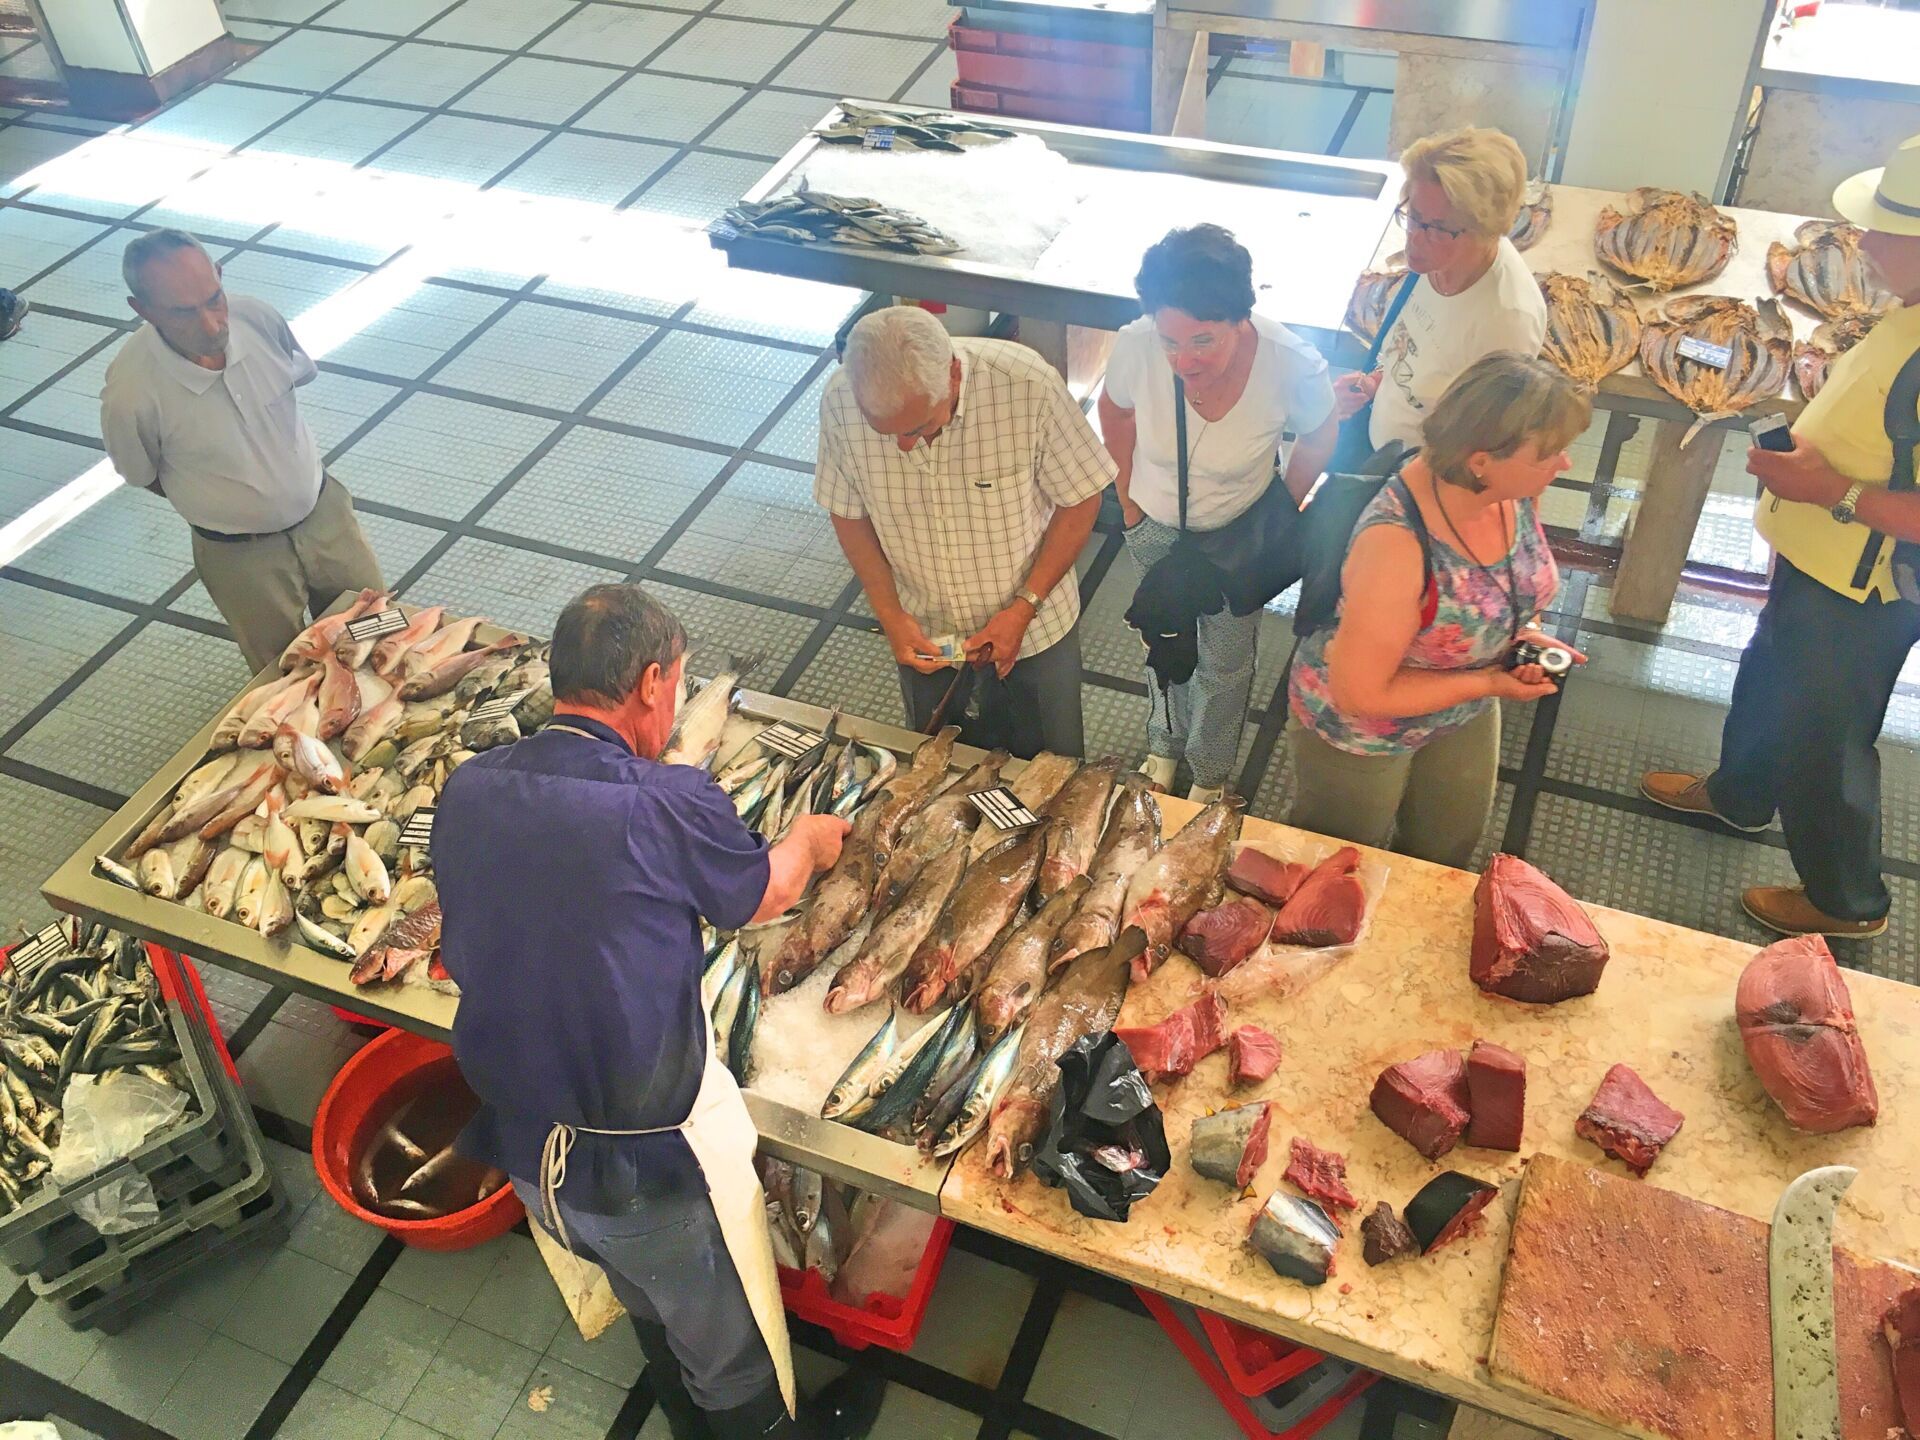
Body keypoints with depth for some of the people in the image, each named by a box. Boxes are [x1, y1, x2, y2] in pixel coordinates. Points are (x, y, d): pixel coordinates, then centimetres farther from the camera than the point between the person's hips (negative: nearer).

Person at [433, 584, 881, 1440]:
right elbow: (763, 894, -5)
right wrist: (808, 841, 18)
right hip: (654, 1165, -6)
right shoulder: (669, 804, -25)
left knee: (652, 1315, 34)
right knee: (738, 1368, 21)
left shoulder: (465, 791, -9)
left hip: (522, 1151, 6)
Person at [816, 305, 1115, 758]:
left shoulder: (1027, 385, -32)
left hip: (1032, 620, -1)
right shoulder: (840, 400, -24)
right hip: (920, 627, 2)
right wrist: (889, 615, -15)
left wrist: (1024, 608, -21)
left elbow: (1081, 498, -17)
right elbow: (848, 513, -7)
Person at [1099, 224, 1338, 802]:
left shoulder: (1293, 364, -35)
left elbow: (1319, 436, -11)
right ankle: (1164, 744, 57)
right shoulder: (1135, 346, -32)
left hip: (1240, 535, -1)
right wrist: (1128, 497, -1)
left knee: (1225, 664, 21)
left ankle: (1211, 775, 48)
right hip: (1155, 530, 2)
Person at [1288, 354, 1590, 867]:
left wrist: (1521, 630, -14)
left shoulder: (1515, 488, -20)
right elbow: (1359, 693, -33)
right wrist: (1486, 683, -27)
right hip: (1359, 732, -6)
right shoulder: (1397, 541, -42)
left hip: (1465, 715, 7)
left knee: (1447, 854, 31)